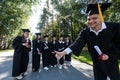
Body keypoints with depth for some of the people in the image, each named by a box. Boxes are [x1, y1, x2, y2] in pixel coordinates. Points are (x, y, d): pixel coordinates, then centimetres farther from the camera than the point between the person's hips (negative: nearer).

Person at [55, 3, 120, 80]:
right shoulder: (85, 32, -15)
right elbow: (78, 43, -26)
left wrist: (109, 55, -22)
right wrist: (63, 53, -38)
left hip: (111, 61, -1)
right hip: (97, 63, 2)